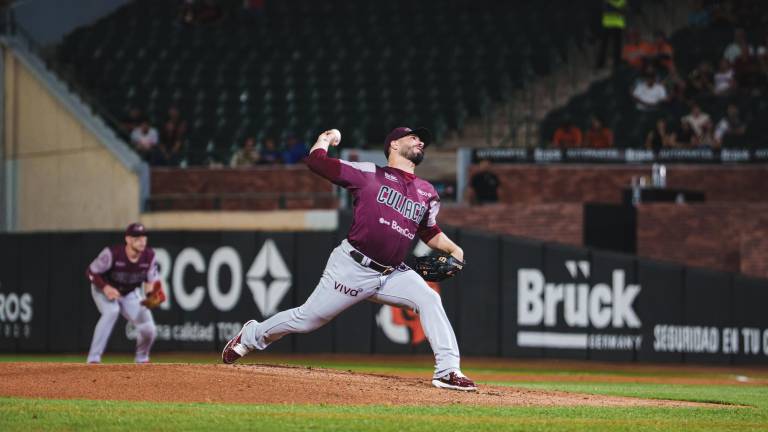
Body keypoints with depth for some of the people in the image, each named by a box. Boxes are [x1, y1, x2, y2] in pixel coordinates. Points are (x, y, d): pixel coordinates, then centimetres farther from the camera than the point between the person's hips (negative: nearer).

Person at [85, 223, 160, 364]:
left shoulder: (149, 256, -19)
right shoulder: (112, 253, -31)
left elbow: (152, 280, -7)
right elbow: (91, 272, -21)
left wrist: (151, 290, -30)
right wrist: (105, 288, -35)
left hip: (130, 294, 4)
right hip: (104, 289, -4)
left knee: (148, 330, -7)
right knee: (111, 311, -36)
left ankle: (142, 359, 29)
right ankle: (93, 359, -31)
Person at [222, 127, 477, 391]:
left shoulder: (427, 193, 13)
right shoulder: (370, 174, -4)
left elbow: (429, 231, 24)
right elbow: (315, 161, -7)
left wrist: (453, 249, 6)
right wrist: (327, 138, 12)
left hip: (392, 275, 5)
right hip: (352, 268, -5)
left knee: (429, 300, -18)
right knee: (306, 319, 2)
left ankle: (447, 371, -19)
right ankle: (252, 336, 28)